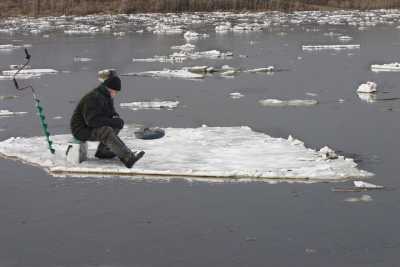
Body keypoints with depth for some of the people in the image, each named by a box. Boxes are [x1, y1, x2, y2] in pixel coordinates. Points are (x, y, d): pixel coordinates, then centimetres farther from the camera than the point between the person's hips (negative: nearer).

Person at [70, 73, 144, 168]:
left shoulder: (107, 96, 6)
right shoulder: (94, 98, -25)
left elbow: (111, 112, 16)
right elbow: (92, 120, -31)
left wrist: (116, 118, -9)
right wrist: (113, 122, -26)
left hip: (90, 126, 10)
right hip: (81, 129, -10)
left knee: (117, 125, 2)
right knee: (107, 132, -31)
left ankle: (102, 151, 1)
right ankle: (128, 159, -36)